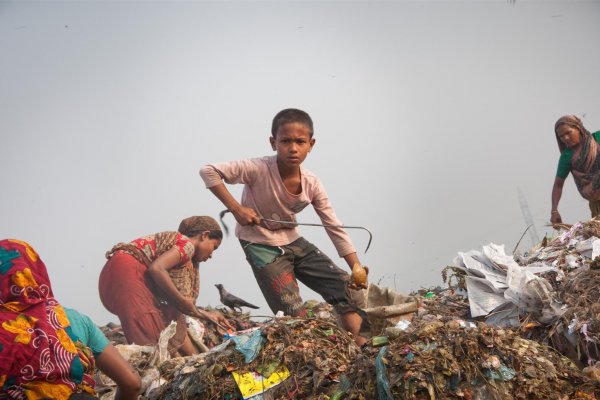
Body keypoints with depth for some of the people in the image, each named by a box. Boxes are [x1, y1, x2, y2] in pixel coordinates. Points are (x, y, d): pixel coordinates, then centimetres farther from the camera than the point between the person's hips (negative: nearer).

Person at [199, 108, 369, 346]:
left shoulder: (312, 184, -10)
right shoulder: (259, 169, -26)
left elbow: (335, 228, -4)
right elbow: (208, 171, -27)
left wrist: (356, 267, -10)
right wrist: (236, 209, -31)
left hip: (293, 242, 6)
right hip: (262, 246, -6)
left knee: (343, 283, -1)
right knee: (293, 313, -13)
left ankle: (360, 345, 5)